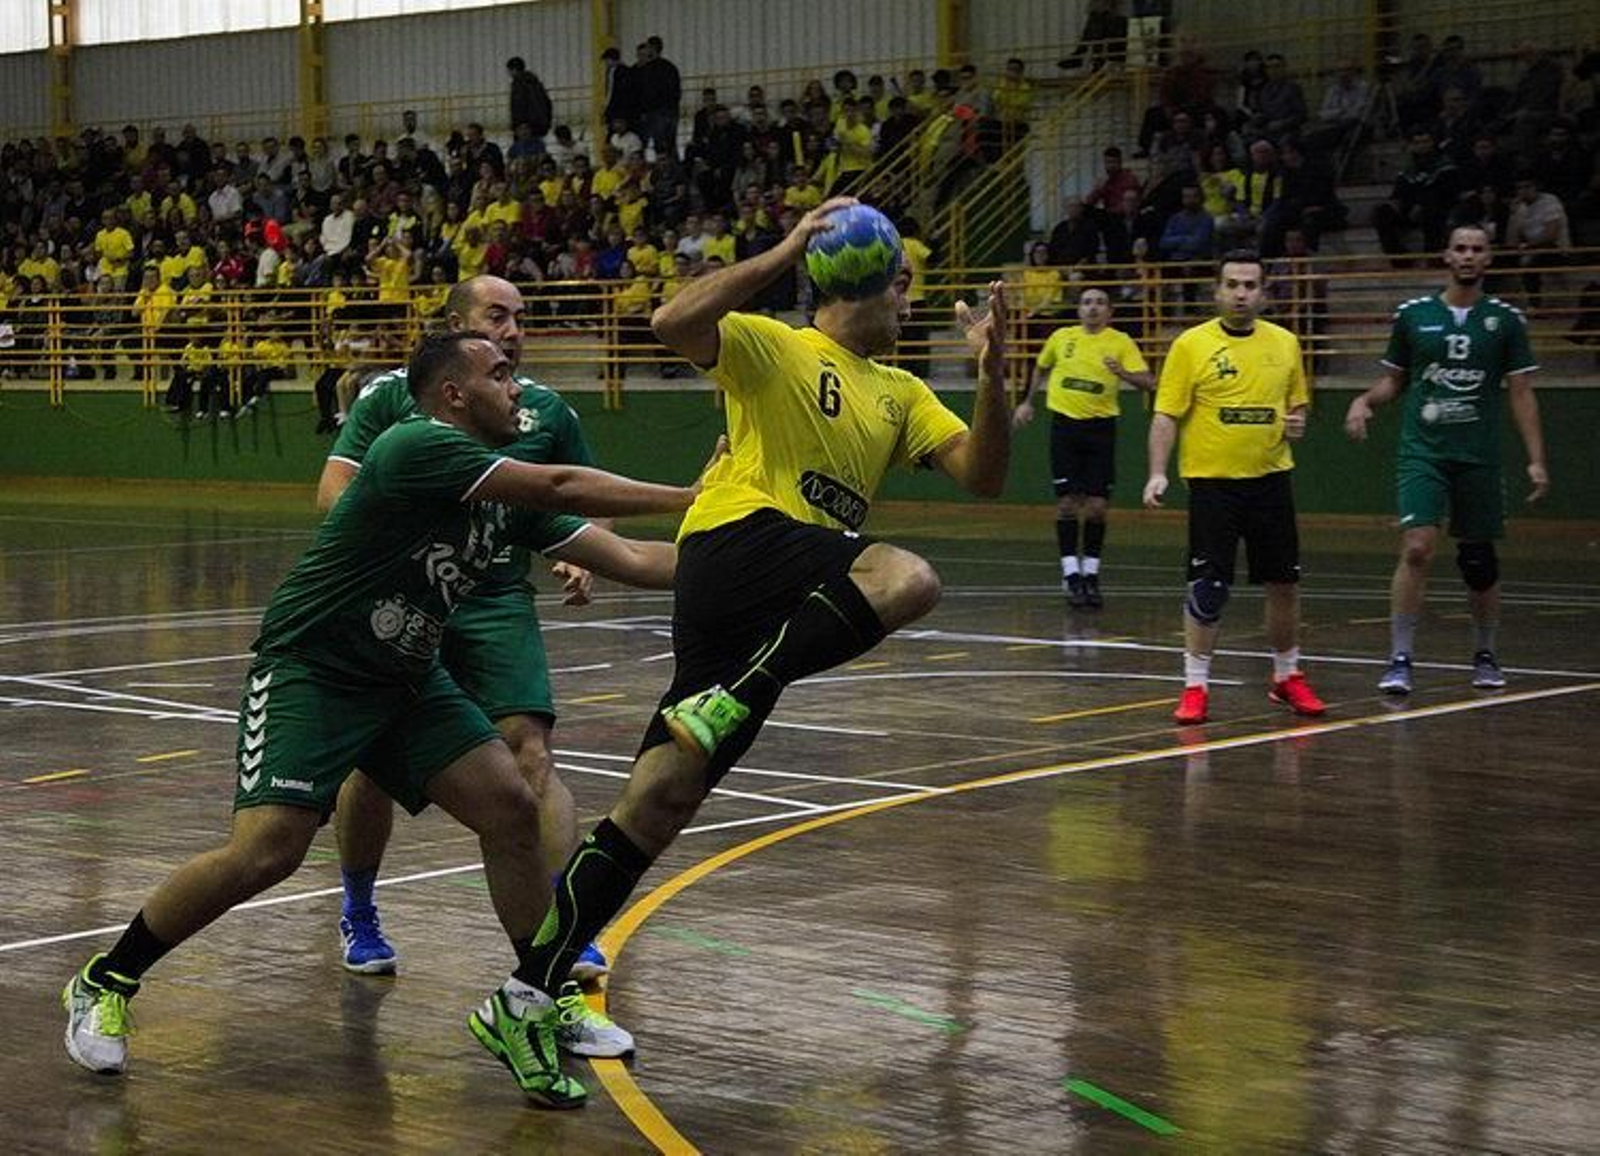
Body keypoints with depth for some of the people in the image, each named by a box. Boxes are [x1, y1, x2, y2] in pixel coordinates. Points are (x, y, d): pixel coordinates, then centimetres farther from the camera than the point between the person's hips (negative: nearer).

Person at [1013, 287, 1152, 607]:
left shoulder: (1120, 342, -1)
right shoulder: (1062, 337, 5)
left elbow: (1148, 382, -10)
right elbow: (1041, 368, 25)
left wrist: (1122, 373, -28)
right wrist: (1028, 402, 30)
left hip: (1101, 427, -1)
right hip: (1065, 424, 1)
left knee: (1096, 506, -1)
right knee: (1067, 503, -4)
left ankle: (1091, 575, 11)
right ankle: (1071, 575, 1)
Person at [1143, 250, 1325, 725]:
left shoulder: (1285, 343, 7)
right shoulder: (1191, 345, -4)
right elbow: (1166, 415, -6)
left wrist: (1296, 424, -4)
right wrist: (1158, 473, -16)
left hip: (1270, 479, 4)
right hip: (1212, 483, -3)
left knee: (1284, 583, 8)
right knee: (1207, 588, -4)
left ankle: (1287, 677, 25)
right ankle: (1195, 686, 6)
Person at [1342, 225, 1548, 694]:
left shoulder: (1505, 320, 3)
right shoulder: (1413, 314, 4)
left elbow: (1521, 394, 3)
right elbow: (1394, 380, 15)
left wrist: (1536, 460, -3)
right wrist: (1365, 401, -6)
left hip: (1479, 458, 1)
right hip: (1423, 453, -1)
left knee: (1479, 561, 8)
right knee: (1417, 548, -17)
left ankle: (1485, 655, 29)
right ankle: (1400, 659, -12)